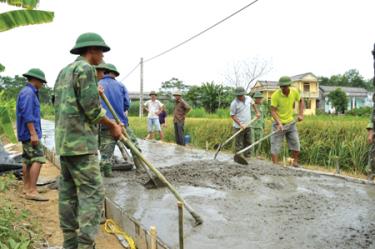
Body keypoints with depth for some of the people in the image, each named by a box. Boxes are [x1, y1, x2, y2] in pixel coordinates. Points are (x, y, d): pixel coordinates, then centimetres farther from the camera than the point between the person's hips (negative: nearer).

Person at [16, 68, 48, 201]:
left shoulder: (27, 92, 17)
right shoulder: (28, 93, -14)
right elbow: (27, 115, -22)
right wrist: (33, 134, -24)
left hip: (27, 133, 11)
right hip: (30, 132, -11)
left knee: (27, 160, 13)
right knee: (38, 160, -14)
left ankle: (27, 188, 20)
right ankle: (32, 191, -16)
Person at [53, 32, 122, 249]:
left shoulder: (64, 71, 18)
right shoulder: (85, 68, -10)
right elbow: (92, 109, -16)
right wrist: (114, 126, -3)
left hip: (64, 140, 10)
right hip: (80, 142, -10)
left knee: (68, 192, 10)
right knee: (93, 193, -7)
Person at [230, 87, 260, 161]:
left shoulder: (248, 98, 1)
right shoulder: (234, 103, -15)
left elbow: (253, 103, 25)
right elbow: (232, 115, -12)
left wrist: (257, 112, 24)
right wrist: (240, 124, -19)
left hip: (248, 126, 6)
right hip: (239, 127, -6)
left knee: (248, 142, 14)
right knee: (239, 144, -2)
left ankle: (247, 156, 26)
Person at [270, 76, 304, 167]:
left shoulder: (294, 91, -7)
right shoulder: (275, 95, -19)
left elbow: (301, 101, 12)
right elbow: (273, 111, -19)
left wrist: (300, 114, 1)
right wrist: (279, 123, -30)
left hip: (291, 122, 4)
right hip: (279, 124, -4)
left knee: (296, 145, 6)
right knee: (275, 146, -4)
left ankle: (295, 164, 22)